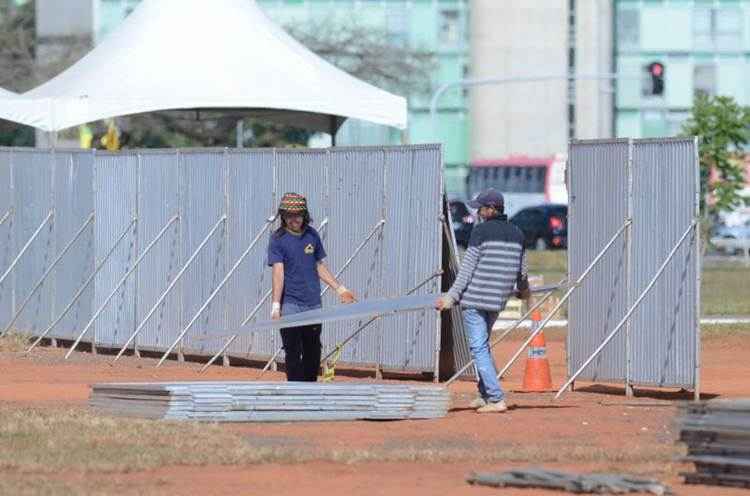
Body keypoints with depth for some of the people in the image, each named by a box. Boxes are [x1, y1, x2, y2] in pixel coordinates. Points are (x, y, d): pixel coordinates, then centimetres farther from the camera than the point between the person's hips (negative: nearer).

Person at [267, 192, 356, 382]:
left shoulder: (312, 235, 9)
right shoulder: (278, 239, -5)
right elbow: (278, 273, -12)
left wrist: (340, 288, 19)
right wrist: (276, 306, -19)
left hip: (314, 303, 5)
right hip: (291, 305, -5)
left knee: (313, 352, 10)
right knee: (293, 352, -5)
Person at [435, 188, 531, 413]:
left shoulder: (481, 231, -9)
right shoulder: (516, 234, 9)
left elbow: (467, 267, -12)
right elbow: (521, 270, 18)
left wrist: (452, 296, -9)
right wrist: (523, 290, 38)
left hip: (474, 298, -7)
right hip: (497, 301, 7)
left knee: (479, 348, -5)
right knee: (482, 345, 23)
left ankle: (496, 399, -12)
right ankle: (485, 395, 24)